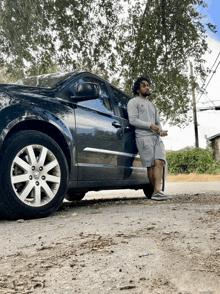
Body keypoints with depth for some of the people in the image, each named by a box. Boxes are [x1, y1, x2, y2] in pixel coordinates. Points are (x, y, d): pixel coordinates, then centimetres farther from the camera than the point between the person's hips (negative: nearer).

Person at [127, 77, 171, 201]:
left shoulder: (152, 105, 31)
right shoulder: (133, 102, 10)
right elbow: (133, 120, -4)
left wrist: (161, 131, 2)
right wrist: (150, 125, -9)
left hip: (156, 137, 5)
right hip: (143, 137, -5)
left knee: (160, 161, -15)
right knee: (151, 166, -8)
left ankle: (157, 191, -22)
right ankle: (157, 191, -1)